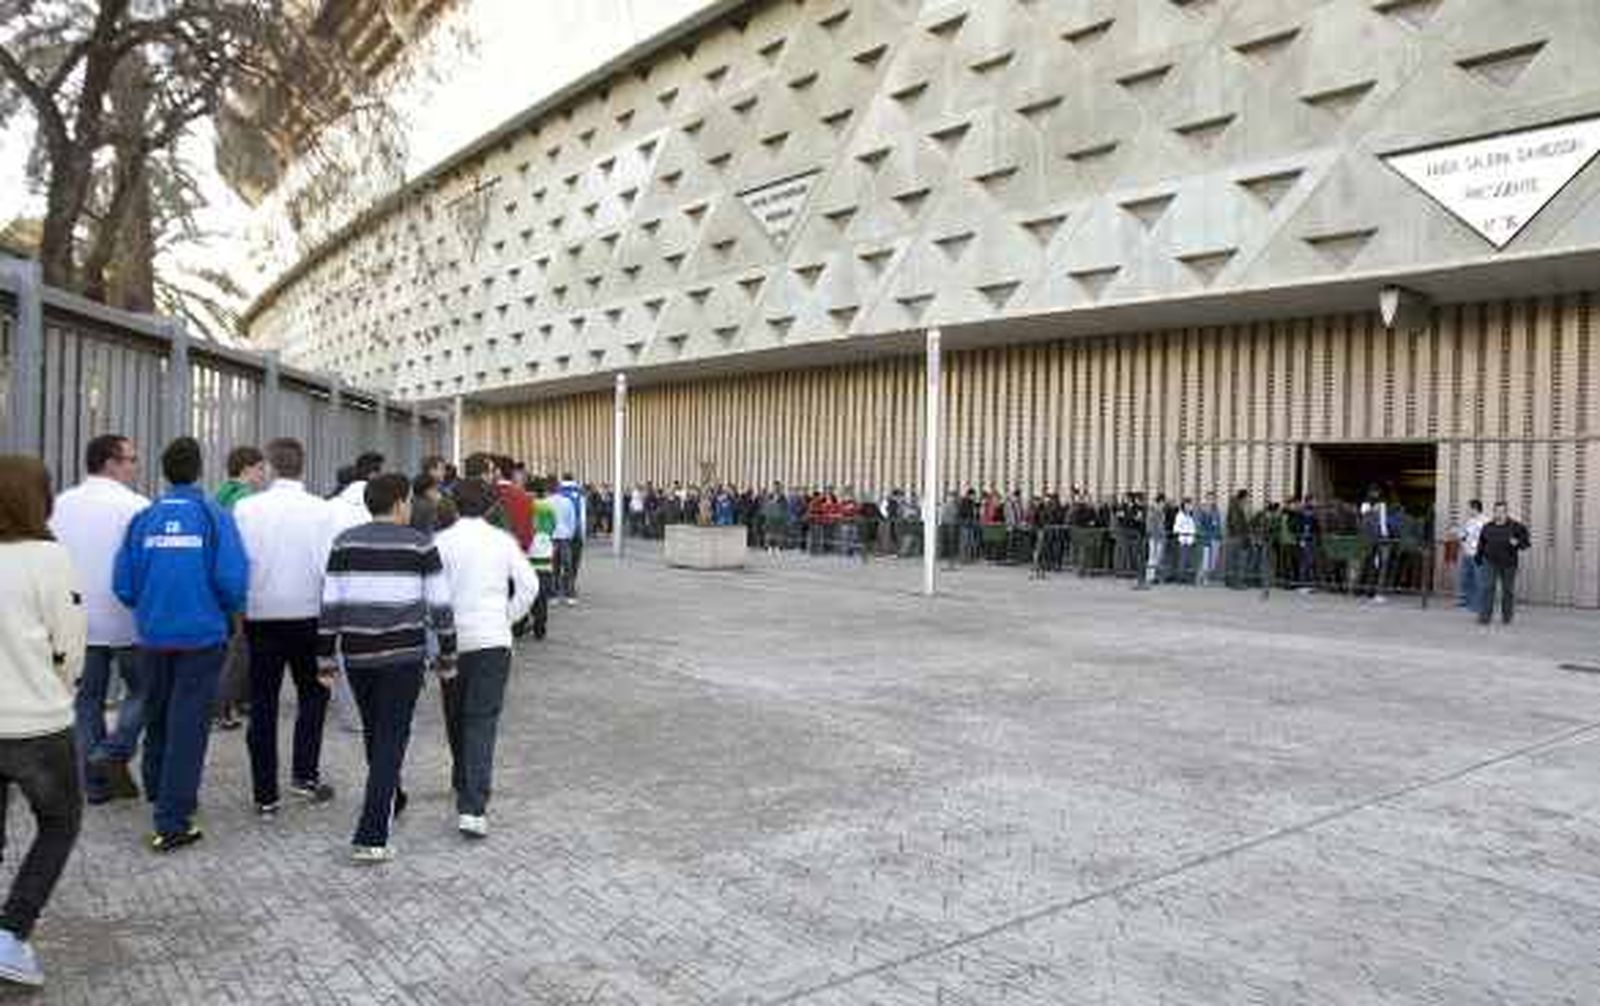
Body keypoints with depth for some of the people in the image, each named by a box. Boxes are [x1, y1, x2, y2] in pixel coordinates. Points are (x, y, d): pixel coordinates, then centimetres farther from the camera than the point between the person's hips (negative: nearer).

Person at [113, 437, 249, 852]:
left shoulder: (143, 519, 0)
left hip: (153, 635, 4)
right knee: (188, 726, 1)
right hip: (201, 635, -3)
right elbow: (232, 579, -15)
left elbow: (124, 585, -1)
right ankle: (172, 823, 1)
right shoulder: (214, 517, -8)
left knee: (158, 716, 22)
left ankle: (158, 791, 42)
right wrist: (228, 611, 6)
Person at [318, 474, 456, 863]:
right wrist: (447, 656, 8)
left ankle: (389, 801, 42)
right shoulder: (419, 544, -2)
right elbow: (440, 605, -1)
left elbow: (330, 604, 3)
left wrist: (326, 658, 10)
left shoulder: (345, 543, 5)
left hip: (357, 655, 4)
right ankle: (371, 838, -5)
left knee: (375, 734, 22)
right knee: (391, 740, -1)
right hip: (404, 655, -3)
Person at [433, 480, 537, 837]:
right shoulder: (503, 541, 0)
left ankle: (464, 786, 36)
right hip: (493, 640, 0)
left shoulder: (443, 541, -3)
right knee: (482, 721, -3)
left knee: (456, 718, 19)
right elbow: (529, 585, -3)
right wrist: (508, 618, 8)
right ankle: (472, 808, -13)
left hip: (452, 639, 1)